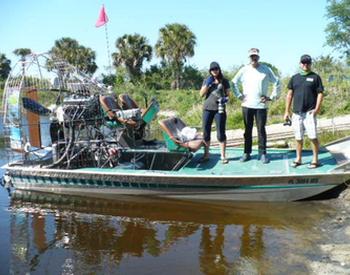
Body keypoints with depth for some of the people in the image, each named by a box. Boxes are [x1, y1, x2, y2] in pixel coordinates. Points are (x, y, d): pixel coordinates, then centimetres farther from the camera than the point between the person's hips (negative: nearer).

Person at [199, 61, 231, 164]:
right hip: (207, 108, 2)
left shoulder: (224, 81, 6)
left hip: (220, 109, -2)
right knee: (206, 131, 5)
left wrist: (225, 99, -15)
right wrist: (207, 84, -6)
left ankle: (223, 156, 4)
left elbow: (228, 94, 7)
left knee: (221, 132, -3)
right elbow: (201, 94, 6)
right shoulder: (207, 80, 11)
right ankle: (206, 154, 17)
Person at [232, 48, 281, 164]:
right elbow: (234, 82, 10)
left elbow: (277, 83, 5)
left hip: (261, 105, -1)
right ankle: (246, 153, 17)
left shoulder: (266, 69, 1)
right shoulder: (244, 70, 3)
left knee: (261, 130, 2)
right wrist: (239, 95, 3)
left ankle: (262, 153, 10)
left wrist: (272, 97, 0)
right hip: (247, 105, 1)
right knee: (247, 130, 8)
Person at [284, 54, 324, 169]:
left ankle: (315, 160, 3)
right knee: (298, 138, 9)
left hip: (309, 112, -3)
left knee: (313, 136, -7)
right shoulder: (294, 77, 14)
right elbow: (290, 94, 13)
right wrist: (287, 111, 7)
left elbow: (320, 94, 0)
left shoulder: (315, 77, 4)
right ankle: (298, 159, 20)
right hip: (296, 113, 3)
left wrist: (317, 109, -12)